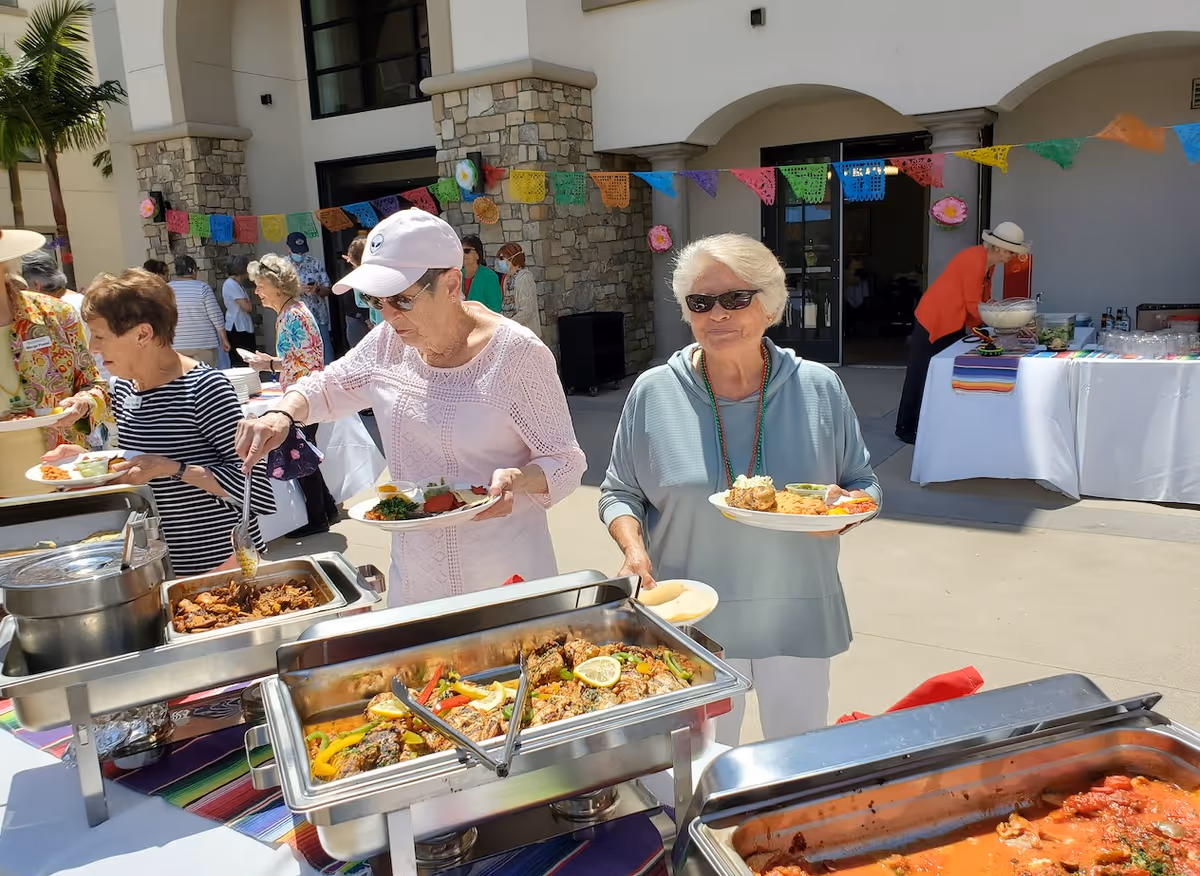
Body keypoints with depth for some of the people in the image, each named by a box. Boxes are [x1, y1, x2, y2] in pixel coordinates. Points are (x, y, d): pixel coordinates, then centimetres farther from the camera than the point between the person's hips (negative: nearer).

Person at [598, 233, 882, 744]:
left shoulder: (819, 389, -3)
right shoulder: (653, 393, -6)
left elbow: (866, 485, 7)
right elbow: (620, 493, 4)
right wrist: (633, 547, -15)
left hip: (797, 618, 1)